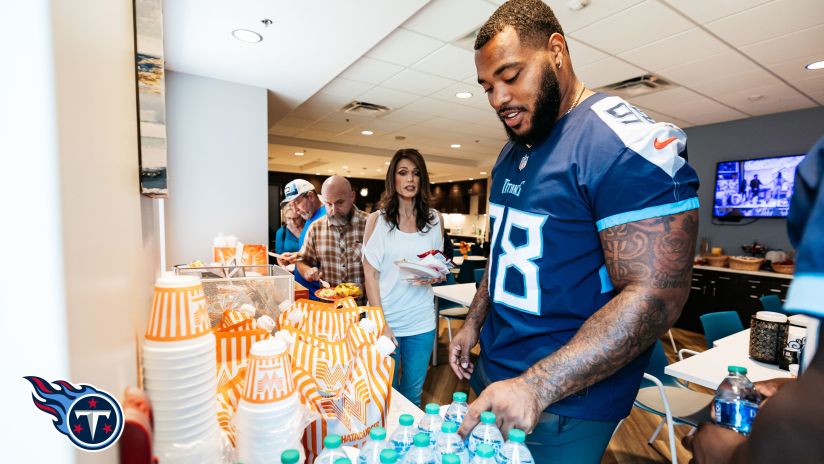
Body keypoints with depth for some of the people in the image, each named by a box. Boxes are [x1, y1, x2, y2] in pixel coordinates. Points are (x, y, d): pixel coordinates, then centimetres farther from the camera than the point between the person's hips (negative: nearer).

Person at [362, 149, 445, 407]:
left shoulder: (434, 219, 3)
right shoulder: (377, 219, -4)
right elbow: (370, 274, -6)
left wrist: (436, 277, -11)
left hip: (421, 321, 2)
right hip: (385, 319, -2)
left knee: (413, 393, 16)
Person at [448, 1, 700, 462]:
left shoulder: (628, 143, -19)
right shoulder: (511, 153, 7)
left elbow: (655, 296, -24)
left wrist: (537, 387, -29)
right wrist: (474, 322, 9)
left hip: (565, 402, -7)